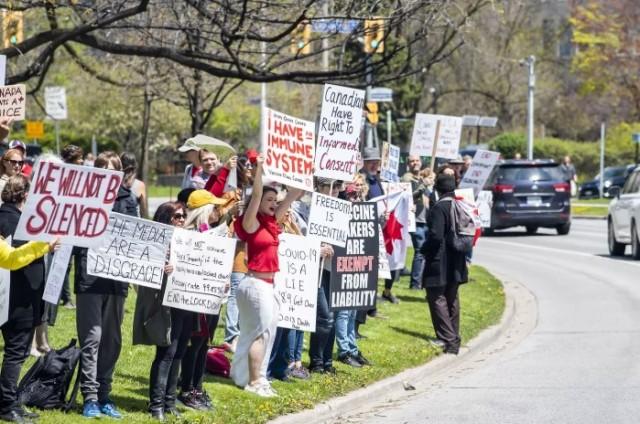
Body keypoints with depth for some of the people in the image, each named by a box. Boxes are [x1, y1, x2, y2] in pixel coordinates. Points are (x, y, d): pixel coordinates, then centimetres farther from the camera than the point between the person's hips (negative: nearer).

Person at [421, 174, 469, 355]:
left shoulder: (439, 208, -18)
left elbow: (435, 235, -23)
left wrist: (425, 250, -8)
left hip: (439, 264, -8)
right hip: (456, 263, 8)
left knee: (437, 299, -3)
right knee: (452, 300, 16)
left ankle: (447, 339, -11)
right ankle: (454, 341, 22)